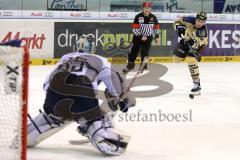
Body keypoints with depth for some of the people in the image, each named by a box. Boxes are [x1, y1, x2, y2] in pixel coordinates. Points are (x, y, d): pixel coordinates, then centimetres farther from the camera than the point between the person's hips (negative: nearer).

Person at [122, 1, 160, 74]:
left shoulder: (153, 17, -4)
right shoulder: (138, 17, -12)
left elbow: (156, 27, 9)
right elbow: (135, 29, -14)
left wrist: (157, 37, 12)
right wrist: (141, 37, -17)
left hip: (148, 37, 0)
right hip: (138, 36, 0)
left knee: (144, 52, -4)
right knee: (133, 51, 1)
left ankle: (143, 67, 7)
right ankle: (130, 66, 14)